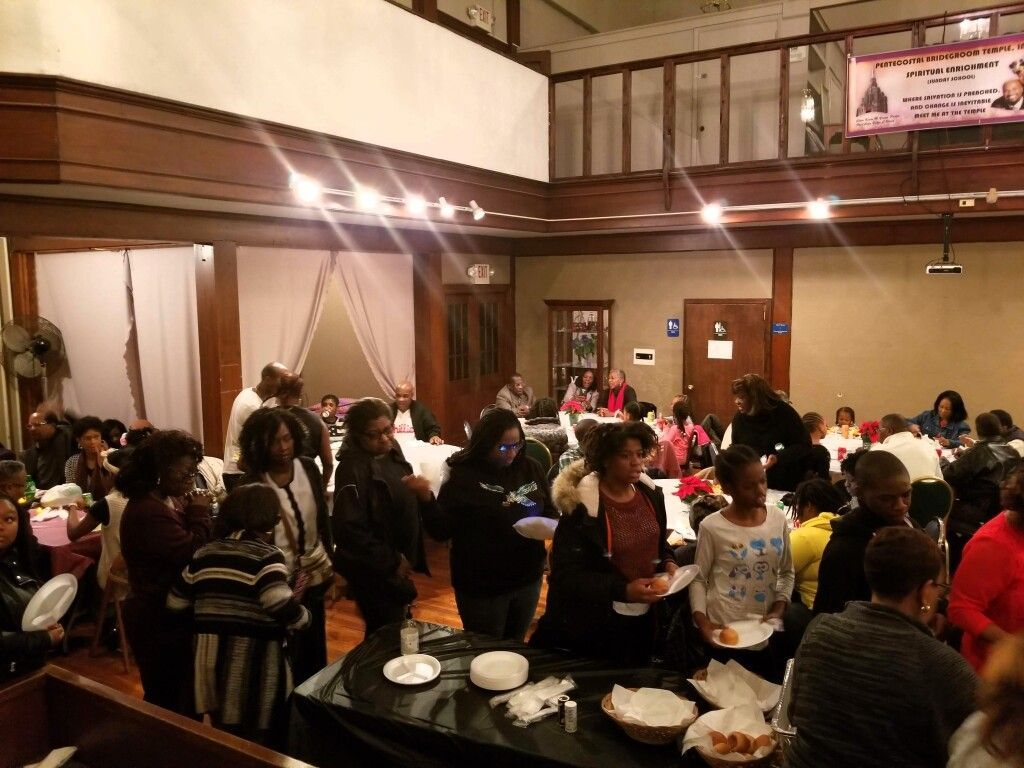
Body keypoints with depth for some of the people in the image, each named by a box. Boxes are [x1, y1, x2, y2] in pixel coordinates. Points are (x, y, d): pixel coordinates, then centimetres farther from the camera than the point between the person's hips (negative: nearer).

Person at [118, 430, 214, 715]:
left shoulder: (172, 499, 4)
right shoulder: (146, 512, -25)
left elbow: (204, 542, 8)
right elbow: (192, 553, -29)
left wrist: (199, 512, -9)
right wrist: (199, 513, -17)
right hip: (160, 620, -9)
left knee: (181, 691, 22)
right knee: (167, 700, 8)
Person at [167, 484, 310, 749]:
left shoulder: (204, 554, 6)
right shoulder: (266, 556, -13)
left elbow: (175, 604, 12)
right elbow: (284, 609, -23)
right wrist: (305, 617, -4)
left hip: (210, 660, 6)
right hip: (254, 665, -6)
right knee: (263, 748, 13)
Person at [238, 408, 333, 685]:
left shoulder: (308, 468, -3)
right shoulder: (251, 484, -15)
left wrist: (331, 563, 7)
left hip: (313, 574, 4)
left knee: (315, 649, 18)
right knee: (288, 655, 8)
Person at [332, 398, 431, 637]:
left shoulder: (391, 454, 2)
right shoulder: (352, 469, -22)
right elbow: (349, 529, -27)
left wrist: (423, 494, -12)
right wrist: (390, 562, -20)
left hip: (399, 564, 8)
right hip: (373, 571, -8)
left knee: (398, 628, 22)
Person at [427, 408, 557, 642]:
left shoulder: (530, 468, -2)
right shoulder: (462, 476, -15)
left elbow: (549, 512, 11)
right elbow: (441, 532, -17)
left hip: (528, 578, 5)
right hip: (482, 585, -4)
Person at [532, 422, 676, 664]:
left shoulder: (650, 492, -2)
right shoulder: (582, 506, -23)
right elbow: (566, 575, -23)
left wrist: (668, 563, -7)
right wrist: (623, 591, -30)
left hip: (643, 616, 6)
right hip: (595, 623, -6)